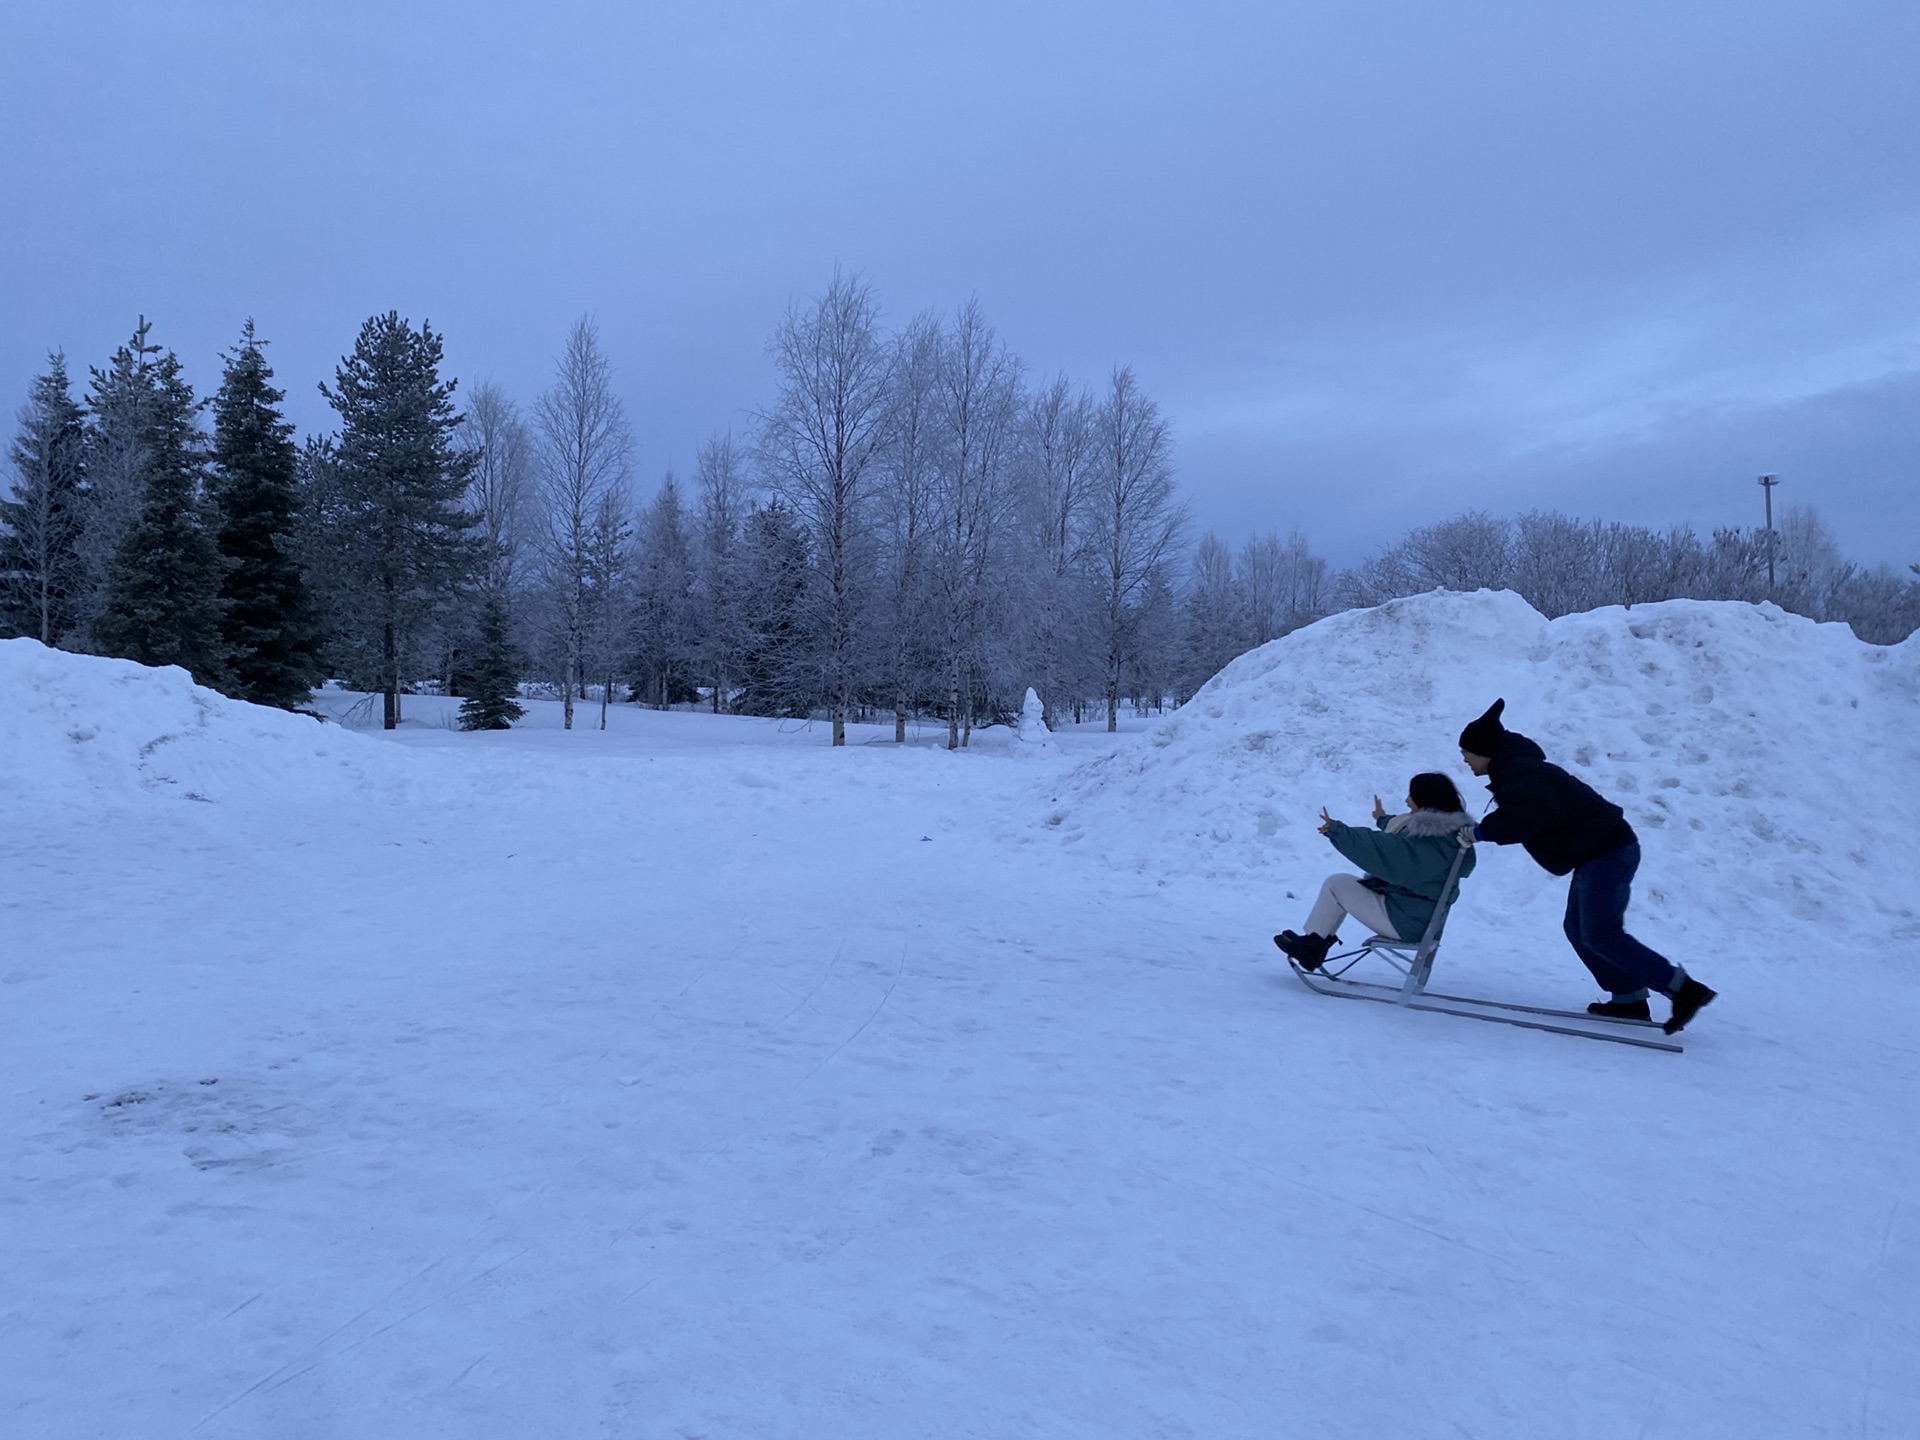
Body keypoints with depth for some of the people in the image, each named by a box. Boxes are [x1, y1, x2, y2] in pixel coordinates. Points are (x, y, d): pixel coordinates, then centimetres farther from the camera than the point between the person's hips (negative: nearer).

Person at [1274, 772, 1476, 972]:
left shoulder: (1428, 843, -26)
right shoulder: (1448, 831, 6)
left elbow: (1379, 849, -28)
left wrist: (1336, 830, -19)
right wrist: (1384, 819, 45)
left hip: (1403, 922, -10)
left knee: (1336, 885, -5)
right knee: (1337, 882, 11)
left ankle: (1311, 945, 9)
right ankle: (1313, 943, 10)